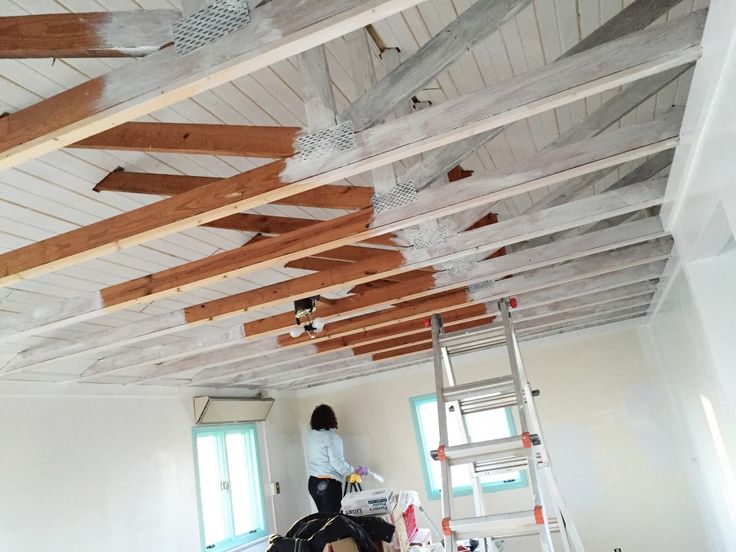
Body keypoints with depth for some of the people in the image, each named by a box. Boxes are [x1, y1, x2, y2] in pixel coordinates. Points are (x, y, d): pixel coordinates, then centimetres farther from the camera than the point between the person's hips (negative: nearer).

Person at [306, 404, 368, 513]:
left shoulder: (311, 436, 6)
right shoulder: (332, 437, -13)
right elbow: (337, 462, -17)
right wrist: (356, 470, -5)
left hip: (313, 483, 7)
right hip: (329, 483, -7)